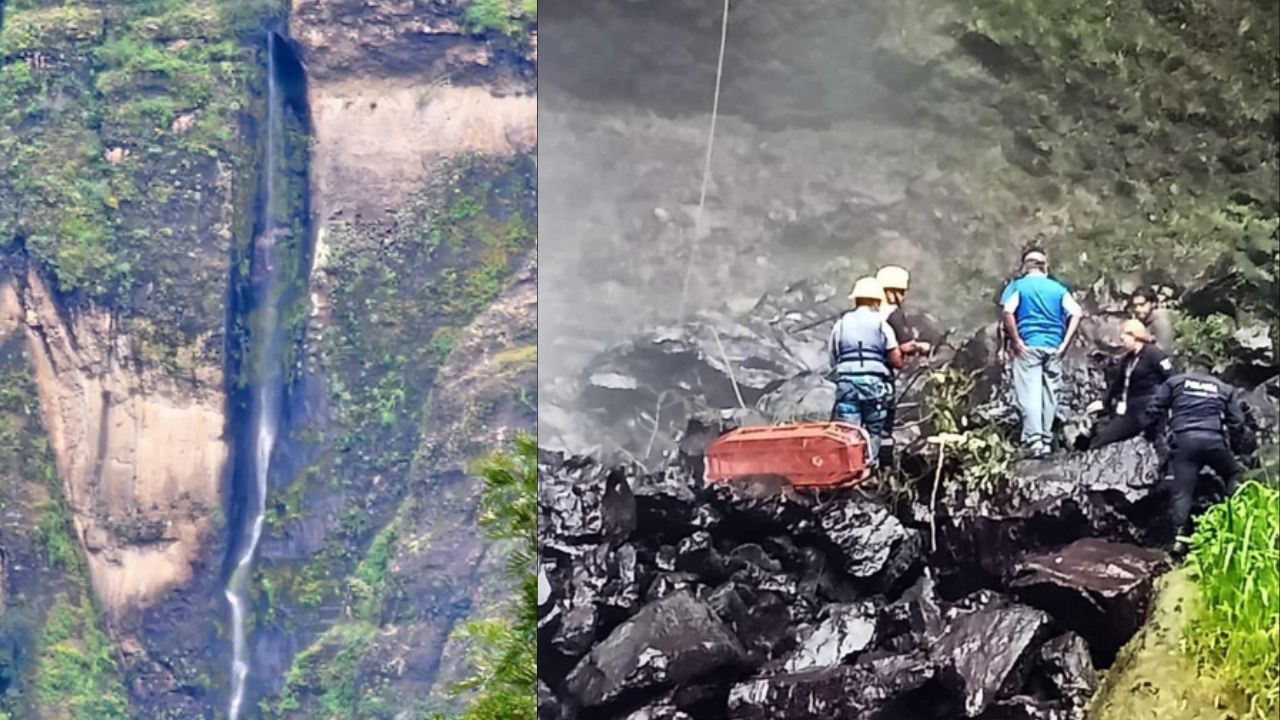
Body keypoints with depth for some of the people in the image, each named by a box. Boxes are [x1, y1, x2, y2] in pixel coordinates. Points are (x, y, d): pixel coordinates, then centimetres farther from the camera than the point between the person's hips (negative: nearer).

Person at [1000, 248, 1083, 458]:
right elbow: (1076, 313, -1)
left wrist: (1015, 340, -9)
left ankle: (1033, 441, -13)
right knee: (1050, 393, 9)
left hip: (1028, 346, -3)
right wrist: (1065, 343, 0)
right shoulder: (1058, 288, 12)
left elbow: (1008, 312, -14)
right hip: (1053, 347, 3)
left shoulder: (1018, 286, 4)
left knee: (1029, 394, -5)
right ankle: (1047, 440, 11)